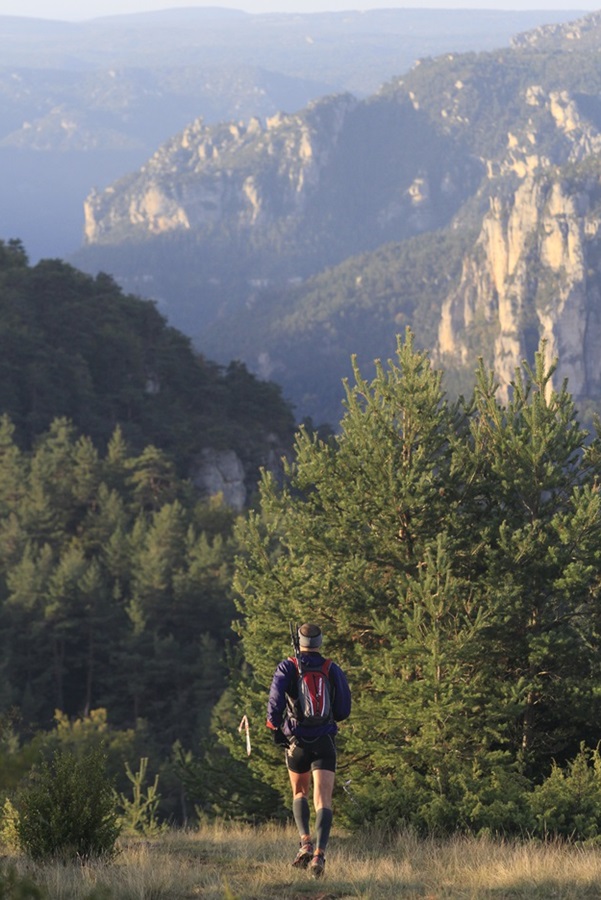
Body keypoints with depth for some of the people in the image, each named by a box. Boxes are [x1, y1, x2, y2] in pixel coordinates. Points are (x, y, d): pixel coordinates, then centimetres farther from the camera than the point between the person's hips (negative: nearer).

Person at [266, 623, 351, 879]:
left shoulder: (287, 668, -2)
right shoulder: (333, 670, 3)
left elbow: (276, 700, -15)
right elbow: (343, 711, 3)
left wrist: (273, 722, 4)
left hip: (296, 741, 0)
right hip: (325, 742, 0)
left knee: (300, 793, 24)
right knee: (323, 801, -7)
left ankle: (305, 841, 5)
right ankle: (319, 853, -26)